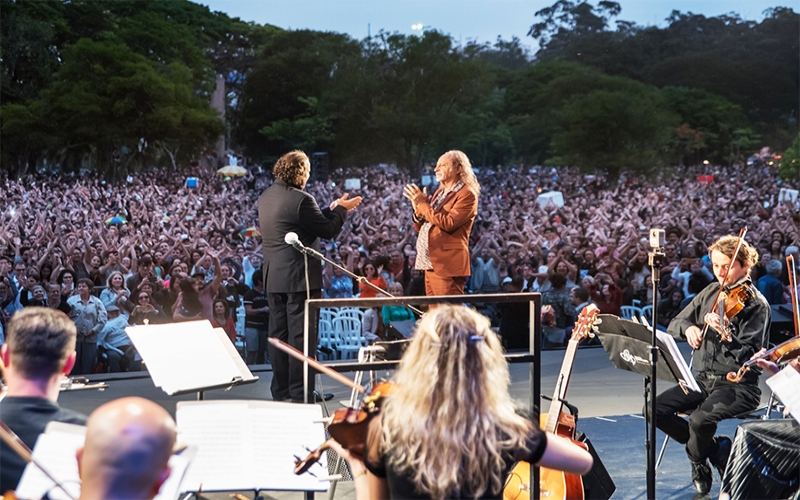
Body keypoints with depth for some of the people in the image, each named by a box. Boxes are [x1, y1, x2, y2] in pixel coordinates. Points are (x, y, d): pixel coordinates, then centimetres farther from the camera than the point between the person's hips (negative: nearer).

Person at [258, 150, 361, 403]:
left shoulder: (266, 198, 10)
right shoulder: (300, 199, -17)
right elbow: (328, 230, -10)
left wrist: (332, 209, 20)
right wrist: (341, 209, 5)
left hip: (273, 278, 8)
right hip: (299, 278, -8)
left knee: (279, 334, 13)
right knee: (301, 335, -2)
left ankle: (280, 390, 19)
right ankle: (299, 392, 0)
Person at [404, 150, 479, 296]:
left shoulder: (467, 194, -8)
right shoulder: (440, 192, 18)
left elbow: (448, 224, -21)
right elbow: (420, 227, 21)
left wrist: (423, 203, -14)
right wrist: (418, 210, -1)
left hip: (447, 265, -9)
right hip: (431, 262, 9)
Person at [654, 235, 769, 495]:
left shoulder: (757, 304, -10)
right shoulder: (711, 293, 9)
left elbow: (748, 356, -19)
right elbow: (674, 324, 14)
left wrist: (725, 331, -36)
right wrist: (688, 327, -9)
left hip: (738, 386, -7)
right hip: (702, 380, 7)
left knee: (700, 419, -33)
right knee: (655, 409, -14)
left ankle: (699, 461, 3)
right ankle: (716, 450, 3)